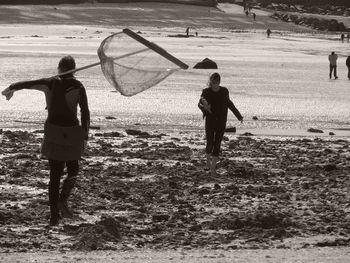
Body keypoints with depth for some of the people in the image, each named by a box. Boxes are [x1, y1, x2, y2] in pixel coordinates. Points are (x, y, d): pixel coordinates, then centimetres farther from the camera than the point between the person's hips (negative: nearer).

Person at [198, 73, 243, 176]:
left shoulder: (224, 91, 3)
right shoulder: (206, 92, -5)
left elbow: (229, 103, 18)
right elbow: (200, 104, -17)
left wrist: (238, 116, 24)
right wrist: (204, 107, -42)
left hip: (221, 121, 2)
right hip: (210, 121, -2)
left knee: (217, 144, -3)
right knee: (210, 143, -3)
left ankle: (213, 167, 1)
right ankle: (208, 159, 30)